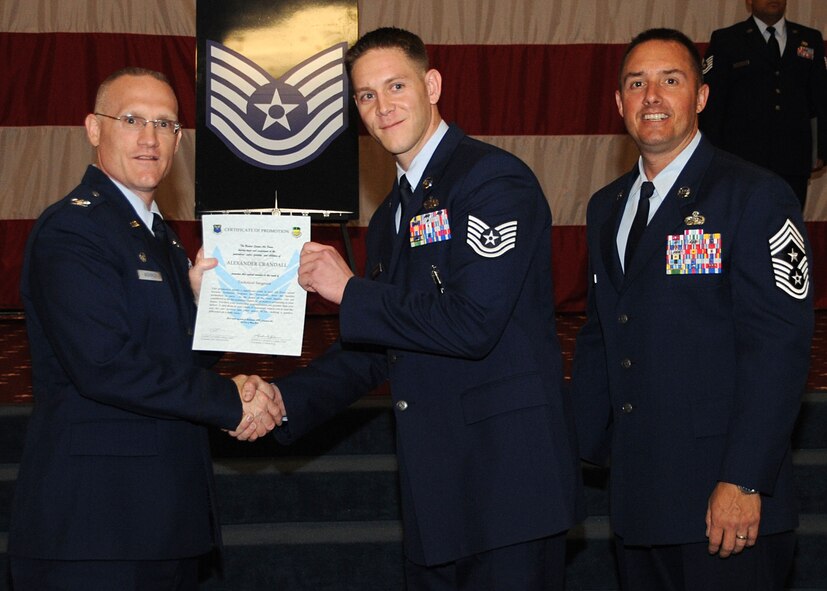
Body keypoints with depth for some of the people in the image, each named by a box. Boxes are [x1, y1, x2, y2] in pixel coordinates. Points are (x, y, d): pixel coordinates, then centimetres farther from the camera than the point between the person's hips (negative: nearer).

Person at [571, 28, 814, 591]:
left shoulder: (756, 197, -7)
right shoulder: (606, 207, 15)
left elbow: (779, 347, -14)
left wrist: (744, 482, -19)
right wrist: (582, 449, 10)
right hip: (637, 497, 6)